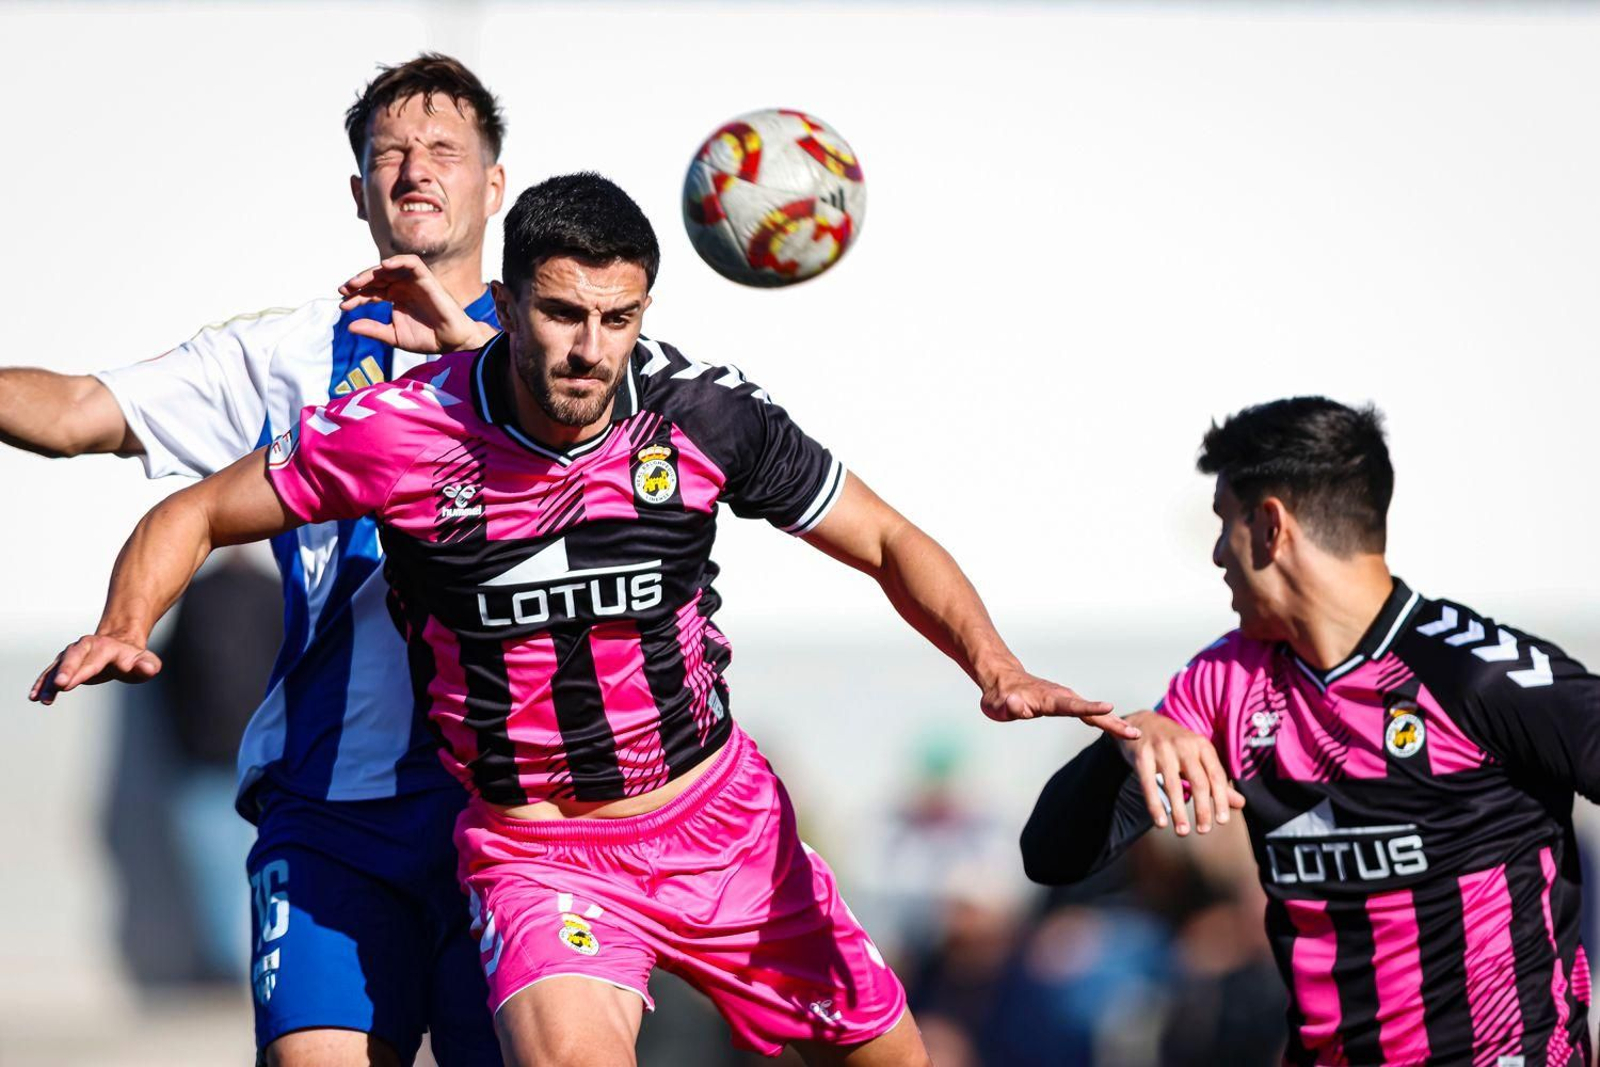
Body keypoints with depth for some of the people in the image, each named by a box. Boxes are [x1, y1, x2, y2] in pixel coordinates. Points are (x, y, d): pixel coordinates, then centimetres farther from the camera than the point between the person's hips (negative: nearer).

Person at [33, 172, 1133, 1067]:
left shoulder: (704, 412, -13)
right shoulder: (396, 431, -17)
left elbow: (889, 544, -1)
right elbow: (196, 515, -3)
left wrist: (995, 667, -18)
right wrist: (125, 626, -23)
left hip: (722, 819, 3)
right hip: (535, 850, -3)